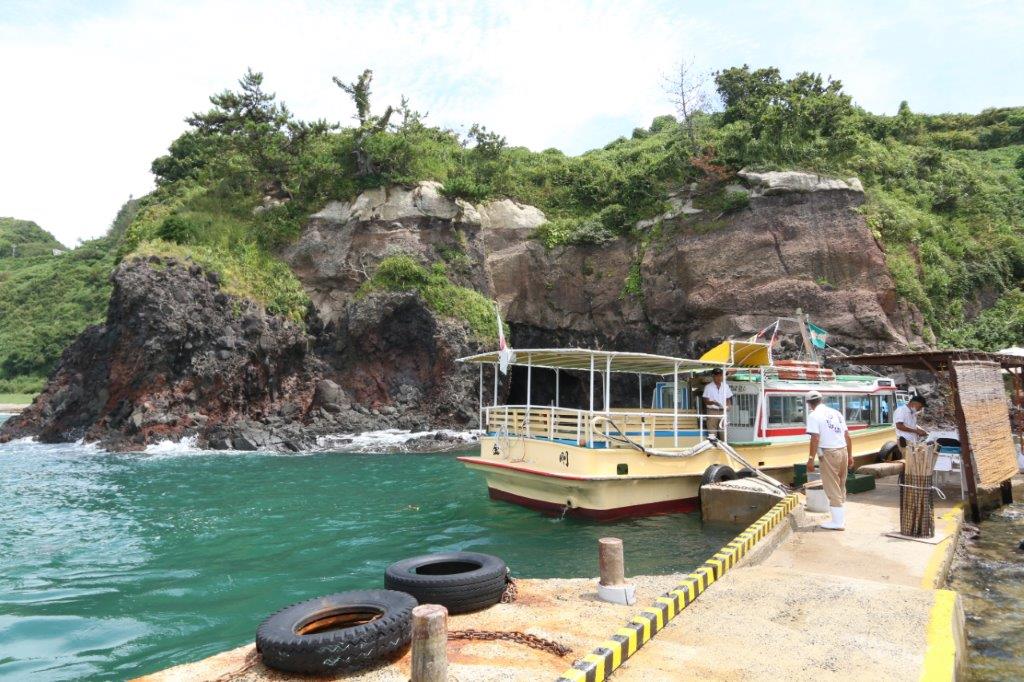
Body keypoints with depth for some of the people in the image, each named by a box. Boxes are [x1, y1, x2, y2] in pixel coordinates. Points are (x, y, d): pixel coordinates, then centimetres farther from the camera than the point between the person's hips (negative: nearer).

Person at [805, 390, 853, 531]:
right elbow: (847, 436, 14)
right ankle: (840, 518, 28)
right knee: (840, 486, 18)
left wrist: (811, 459, -12)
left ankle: (838, 521, 3)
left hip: (829, 453, -7)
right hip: (843, 451, 7)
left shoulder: (814, 415, -6)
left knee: (832, 488, 1)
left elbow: (815, 439, -14)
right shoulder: (836, 413, 15)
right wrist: (850, 456, 20)